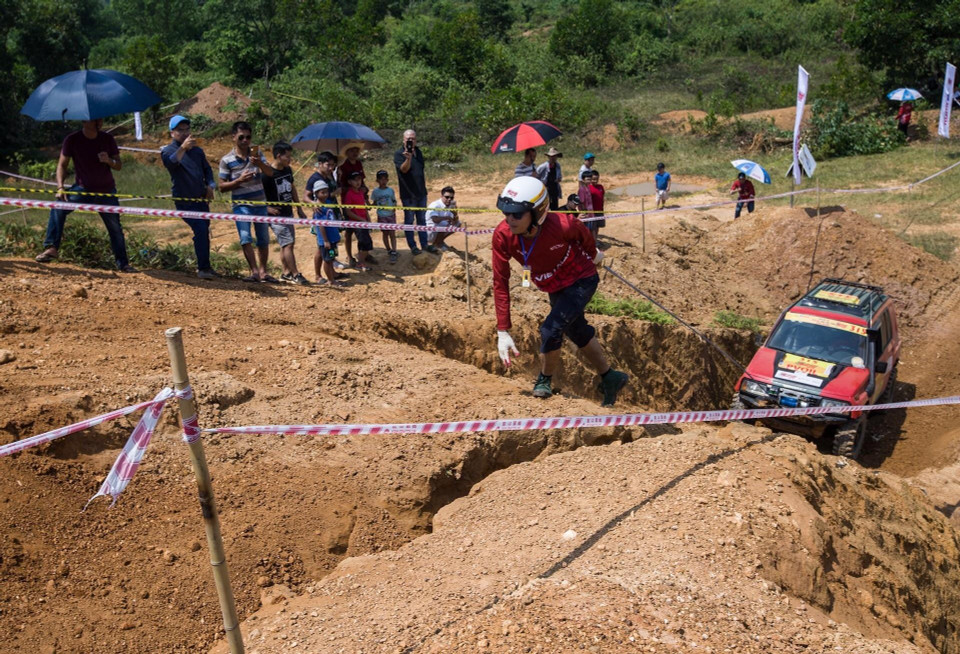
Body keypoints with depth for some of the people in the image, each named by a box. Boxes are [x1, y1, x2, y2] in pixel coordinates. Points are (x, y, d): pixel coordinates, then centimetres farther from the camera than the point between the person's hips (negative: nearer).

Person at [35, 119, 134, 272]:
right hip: (82, 188, -1)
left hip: (107, 191, 1)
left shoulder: (107, 139, -2)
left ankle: (123, 264, 12)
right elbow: (62, 165, -6)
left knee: (116, 228, 1)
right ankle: (51, 248, -20)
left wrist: (108, 161, -22)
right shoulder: (72, 140, -8)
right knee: (58, 207, -24)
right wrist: (60, 187, -20)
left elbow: (119, 166, 1)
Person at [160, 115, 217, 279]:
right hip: (184, 200, -6)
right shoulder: (167, 150, -3)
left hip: (201, 199, 6)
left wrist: (210, 185, 4)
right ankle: (203, 268, -14)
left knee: (205, 232, 8)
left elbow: (207, 169, 23)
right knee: (200, 229, -19)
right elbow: (171, 162, -26)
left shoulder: (197, 150, 16)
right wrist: (182, 148, -43)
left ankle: (205, 267, 20)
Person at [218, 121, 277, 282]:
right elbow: (222, 187, -5)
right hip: (241, 204, -3)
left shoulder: (256, 153, 4)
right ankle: (254, 271, -15)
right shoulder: (226, 160, -5)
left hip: (260, 203, 3)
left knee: (264, 240, 7)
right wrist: (239, 180, -20)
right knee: (245, 238, -19)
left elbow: (270, 173, -6)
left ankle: (263, 271, 20)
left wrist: (259, 163, -25)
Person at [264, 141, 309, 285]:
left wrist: (299, 209, 18)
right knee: (288, 244, -9)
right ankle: (295, 275, -4)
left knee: (285, 245, 12)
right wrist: (267, 208, -24)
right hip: (276, 215, -7)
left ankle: (286, 273, 21)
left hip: (288, 213, 8)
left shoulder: (288, 170, 7)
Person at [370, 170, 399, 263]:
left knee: (392, 233, -4)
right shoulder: (375, 191, -1)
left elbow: (394, 201, 5)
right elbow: (374, 203, 7)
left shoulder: (391, 190, 1)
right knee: (385, 233, 10)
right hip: (381, 216, 1)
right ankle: (389, 250, 23)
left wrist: (394, 207, -14)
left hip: (391, 214, 0)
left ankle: (394, 252, -4)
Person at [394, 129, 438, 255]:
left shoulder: (418, 152, 12)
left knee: (422, 220, 12)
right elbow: (404, 169, -26)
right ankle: (412, 246, 9)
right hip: (408, 193, -7)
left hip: (421, 192, 7)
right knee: (409, 220, 2)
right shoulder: (399, 154, -10)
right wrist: (408, 158, -43)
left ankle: (424, 244, 19)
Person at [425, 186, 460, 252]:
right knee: (445, 223, -31)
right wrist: (448, 218, -31)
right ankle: (437, 244, -7)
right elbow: (435, 219, -42)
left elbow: (455, 221, 0)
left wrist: (455, 213, -20)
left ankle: (440, 240, 13)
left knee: (458, 224, 6)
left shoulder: (451, 205, -1)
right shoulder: (435, 205, -24)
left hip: (440, 231, 8)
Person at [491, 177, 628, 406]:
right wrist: (503, 331, -23)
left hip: (581, 280, -5)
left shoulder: (561, 226, -36)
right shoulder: (502, 236, -28)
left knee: (550, 331, -20)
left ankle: (545, 380, 10)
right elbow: (500, 283, -21)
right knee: (579, 333, 21)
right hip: (555, 288, 5)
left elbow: (582, 232, -11)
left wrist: (593, 254, 11)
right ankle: (610, 378, 44)